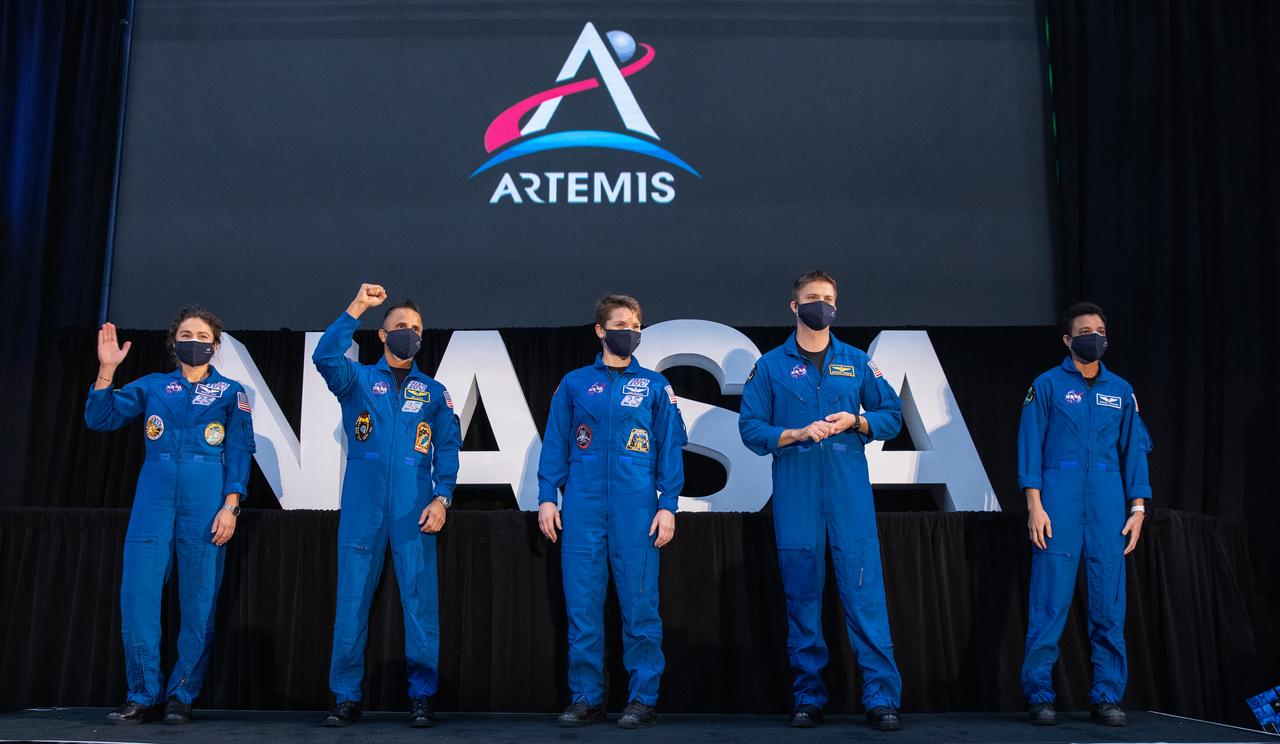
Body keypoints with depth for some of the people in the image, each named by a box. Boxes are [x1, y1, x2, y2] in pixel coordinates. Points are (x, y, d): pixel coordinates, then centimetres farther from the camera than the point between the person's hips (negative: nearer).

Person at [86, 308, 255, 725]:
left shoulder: (231, 392, 9)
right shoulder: (152, 387, 15)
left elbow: (239, 453, 3)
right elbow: (100, 418, 8)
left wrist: (230, 505, -8)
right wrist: (107, 368, -4)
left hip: (206, 501, -2)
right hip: (153, 498, 2)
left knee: (199, 600, -1)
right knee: (138, 595, -5)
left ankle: (181, 696, 9)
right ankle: (144, 696, 7)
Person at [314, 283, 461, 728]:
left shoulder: (434, 392, 15)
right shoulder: (358, 379, 12)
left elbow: (448, 448, 9)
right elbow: (325, 357, -9)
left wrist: (442, 497, -5)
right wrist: (356, 309, -14)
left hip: (414, 511, 0)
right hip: (362, 508, 0)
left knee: (420, 601, -2)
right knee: (351, 601, 2)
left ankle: (421, 698, 7)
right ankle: (346, 698, 12)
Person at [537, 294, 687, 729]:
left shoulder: (654, 386, 9)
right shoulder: (574, 383, 12)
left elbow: (670, 448, 6)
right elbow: (555, 444, 10)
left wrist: (667, 505, -2)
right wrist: (547, 497, 1)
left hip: (637, 508, -1)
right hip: (583, 506, 1)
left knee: (639, 604, 0)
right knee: (582, 606, 3)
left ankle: (643, 699, 10)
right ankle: (586, 699, 13)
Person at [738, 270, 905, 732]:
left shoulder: (857, 362, 12)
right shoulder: (771, 366, 8)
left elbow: (892, 414, 14)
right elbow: (750, 428, 3)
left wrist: (856, 422, -5)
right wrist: (798, 434, -12)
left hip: (850, 491, 0)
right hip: (795, 494, 0)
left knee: (864, 593, -5)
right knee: (802, 595, 4)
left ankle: (882, 699, 1)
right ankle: (808, 698, 14)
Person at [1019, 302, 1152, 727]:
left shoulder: (1121, 391, 15)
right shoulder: (1047, 385, 5)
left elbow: (1135, 450, 14)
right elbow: (1030, 446, 0)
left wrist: (1138, 508, 5)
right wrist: (1034, 504, -9)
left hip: (1108, 506, 3)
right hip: (1059, 503, -3)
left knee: (1109, 604, 2)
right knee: (1050, 601, -4)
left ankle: (1107, 697, 12)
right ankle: (1039, 696, 4)